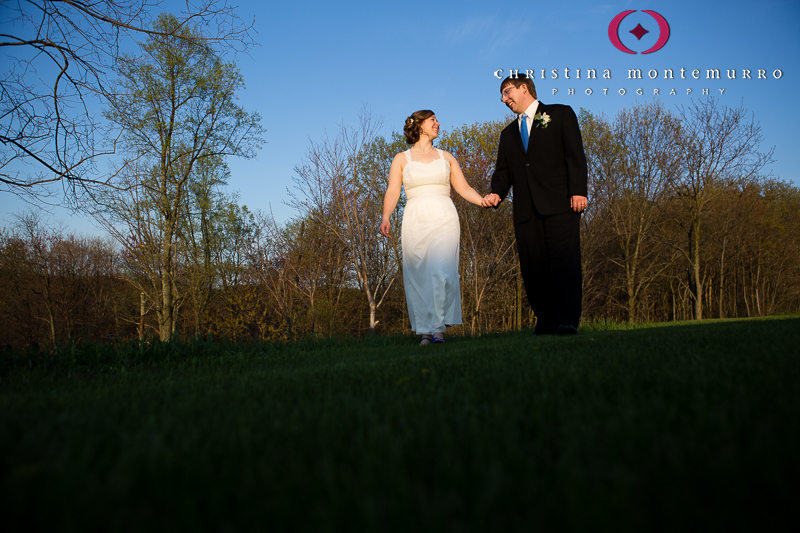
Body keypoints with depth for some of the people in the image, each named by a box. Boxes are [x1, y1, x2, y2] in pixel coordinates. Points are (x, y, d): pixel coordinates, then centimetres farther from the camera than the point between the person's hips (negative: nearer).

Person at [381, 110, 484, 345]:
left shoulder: (446, 157, 18)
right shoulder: (401, 159, 12)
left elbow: (464, 188, 14)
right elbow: (392, 191, 2)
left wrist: (485, 201, -3)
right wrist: (386, 217, -15)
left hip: (443, 218, 0)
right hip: (415, 220, 0)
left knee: (441, 272, -15)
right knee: (418, 277, -1)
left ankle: (438, 328, -13)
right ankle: (425, 331, 5)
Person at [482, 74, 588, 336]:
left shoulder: (560, 114, 12)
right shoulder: (508, 133, 27)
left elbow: (575, 154, 1)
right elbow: (503, 171, 20)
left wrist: (578, 191, -12)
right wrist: (496, 193, -2)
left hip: (560, 204, -5)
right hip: (525, 210, 5)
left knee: (563, 260, -14)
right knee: (533, 268, -1)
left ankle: (568, 320, -16)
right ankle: (546, 322, 6)